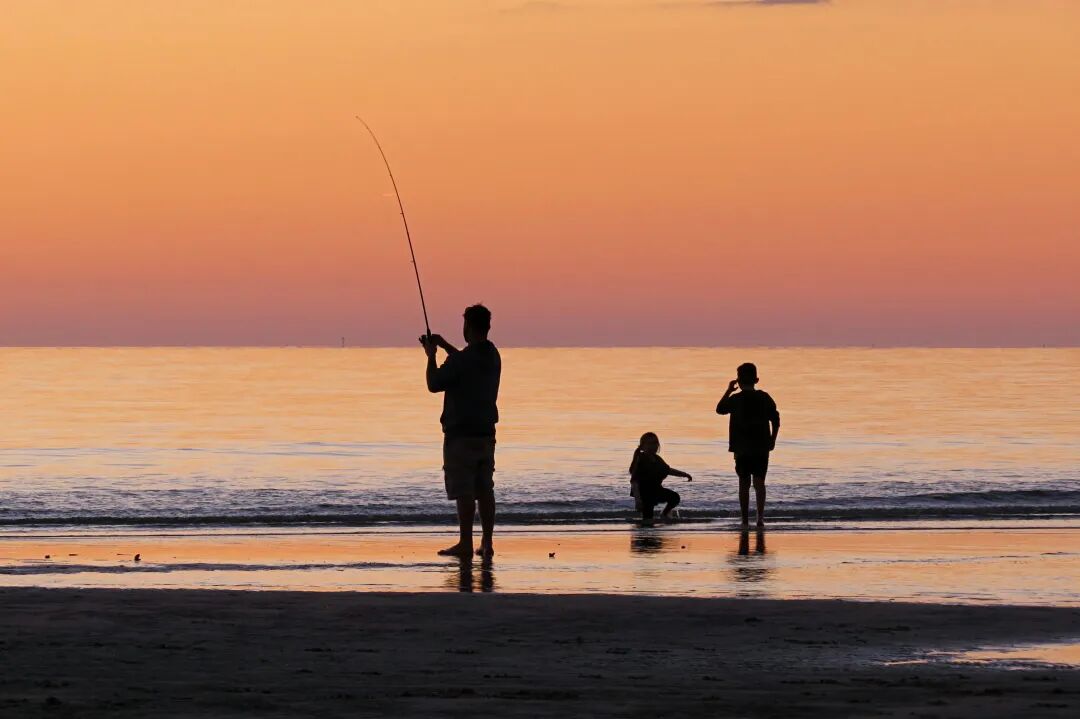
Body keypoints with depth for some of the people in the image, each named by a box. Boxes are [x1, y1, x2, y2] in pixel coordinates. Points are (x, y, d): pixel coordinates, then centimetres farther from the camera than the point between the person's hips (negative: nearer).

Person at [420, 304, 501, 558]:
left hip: (461, 433, -7)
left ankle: (465, 543, -6)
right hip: (486, 431, 7)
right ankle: (487, 542, 9)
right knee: (484, 488, 9)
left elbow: (434, 384, -11)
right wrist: (444, 346, 30)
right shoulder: (492, 356, 8)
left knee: (464, 490, -5)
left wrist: (431, 356, 2)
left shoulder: (461, 359, -17)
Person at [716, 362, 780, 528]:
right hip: (761, 447, 1)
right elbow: (776, 420, 0)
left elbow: (719, 409, 8)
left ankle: (745, 519, 6)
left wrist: (729, 391, 15)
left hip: (742, 448, -1)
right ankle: (760, 516, -15)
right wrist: (772, 439, 10)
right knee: (759, 482, 2)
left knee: (744, 483, 6)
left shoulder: (735, 399, -7)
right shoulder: (764, 398, 0)